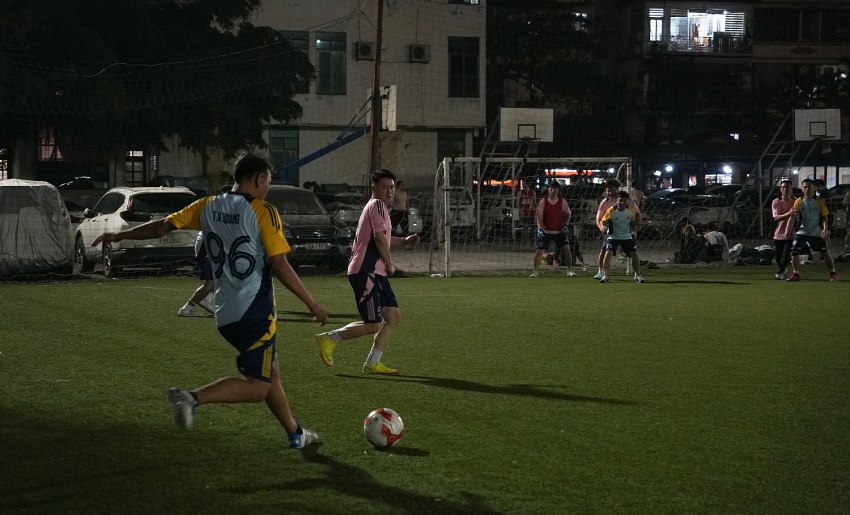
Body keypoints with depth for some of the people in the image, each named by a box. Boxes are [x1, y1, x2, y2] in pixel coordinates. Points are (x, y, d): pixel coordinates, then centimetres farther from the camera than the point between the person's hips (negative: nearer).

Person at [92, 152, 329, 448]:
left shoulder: (208, 207, 7)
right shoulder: (262, 211, -10)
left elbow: (163, 226, 7)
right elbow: (280, 266, -13)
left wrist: (119, 236, 19)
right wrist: (311, 304, -5)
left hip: (225, 313, 8)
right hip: (256, 310, -8)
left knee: (270, 372, 22)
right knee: (256, 387, -8)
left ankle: (295, 434, 31)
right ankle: (194, 398, -25)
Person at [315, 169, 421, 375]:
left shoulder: (379, 207, 21)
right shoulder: (377, 205, -10)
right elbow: (379, 238, -19)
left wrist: (404, 241, 32)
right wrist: (390, 264, -8)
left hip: (377, 273, 11)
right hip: (365, 272, -11)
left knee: (394, 317, 7)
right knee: (373, 325, -10)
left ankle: (372, 363, 10)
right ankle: (329, 338, 3)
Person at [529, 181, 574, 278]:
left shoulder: (562, 202, 0)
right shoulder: (542, 202, -4)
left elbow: (568, 214, 8)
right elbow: (539, 215, -9)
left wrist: (566, 225, -7)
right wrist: (540, 227, -22)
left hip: (559, 231, 1)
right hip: (546, 231, -1)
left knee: (566, 248, -10)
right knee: (539, 251, -4)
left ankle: (569, 271, 0)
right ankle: (536, 271, 8)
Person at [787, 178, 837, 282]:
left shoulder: (819, 202, -5)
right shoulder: (798, 202, -2)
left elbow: (824, 217, -3)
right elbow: (797, 220, 0)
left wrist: (825, 230, -18)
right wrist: (795, 214, -24)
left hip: (817, 233, -1)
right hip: (802, 232, 1)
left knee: (825, 253, 4)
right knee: (794, 251, -12)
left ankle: (833, 273, 20)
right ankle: (795, 274, -2)